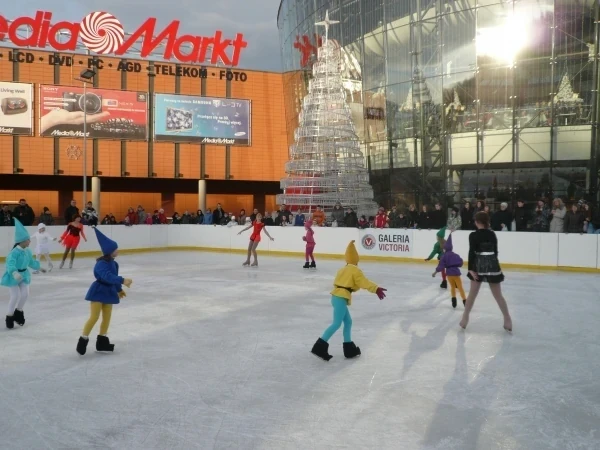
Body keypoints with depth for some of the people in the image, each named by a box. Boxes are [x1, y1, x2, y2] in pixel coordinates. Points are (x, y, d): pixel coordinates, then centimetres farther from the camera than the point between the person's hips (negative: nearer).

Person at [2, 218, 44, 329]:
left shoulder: (27, 251, -1)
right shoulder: (15, 252, -27)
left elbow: (31, 261, 18)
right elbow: (10, 263, -42)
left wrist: (38, 267, 33)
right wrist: (14, 272, -60)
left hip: (24, 275, 7)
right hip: (13, 276, -7)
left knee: (25, 294, 4)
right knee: (16, 295, -10)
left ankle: (19, 312, 28)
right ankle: (10, 316, 9)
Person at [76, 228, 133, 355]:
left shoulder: (113, 263, 4)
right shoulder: (101, 264, -24)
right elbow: (108, 276, -40)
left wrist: (119, 289, 28)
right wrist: (123, 280, -49)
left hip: (109, 292, 9)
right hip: (98, 291, -9)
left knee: (107, 317, 12)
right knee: (94, 317, -9)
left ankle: (102, 342, 23)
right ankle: (83, 341, 5)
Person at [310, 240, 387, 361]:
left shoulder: (343, 269, 18)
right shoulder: (355, 270, -6)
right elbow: (364, 282, -17)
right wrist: (376, 289, -23)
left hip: (337, 296, 9)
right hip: (340, 298, -9)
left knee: (348, 321, 16)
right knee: (337, 323, -9)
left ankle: (349, 348, 22)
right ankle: (320, 347, -12)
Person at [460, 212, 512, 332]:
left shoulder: (473, 235, -9)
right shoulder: (492, 234, 2)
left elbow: (472, 252, -14)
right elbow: (495, 251, 8)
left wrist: (471, 268, -12)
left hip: (479, 265, -2)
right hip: (492, 264, 2)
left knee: (472, 294, 10)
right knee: (498, 295, 9)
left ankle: (465, 319, 15)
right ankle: (508, 320, 10)